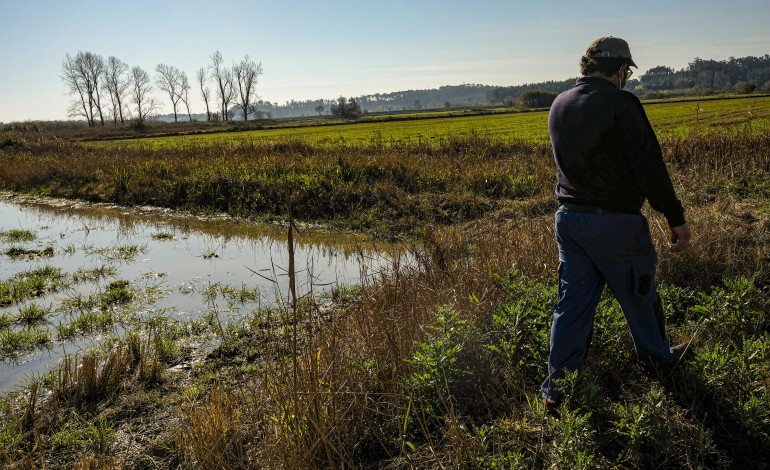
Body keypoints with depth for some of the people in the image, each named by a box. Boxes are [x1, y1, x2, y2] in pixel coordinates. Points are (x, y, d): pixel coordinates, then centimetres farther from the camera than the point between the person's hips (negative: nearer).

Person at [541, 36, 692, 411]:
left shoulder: (558, 106, 7)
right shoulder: (621, 104, -16)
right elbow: (649, 167, -17)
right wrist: (676, 218, -10)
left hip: (568, 218, 6)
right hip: (615, 222, -6)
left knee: (572, 302, 11)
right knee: (639, 296, 16)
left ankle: (556, 388, 15)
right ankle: (659, 359, 40)